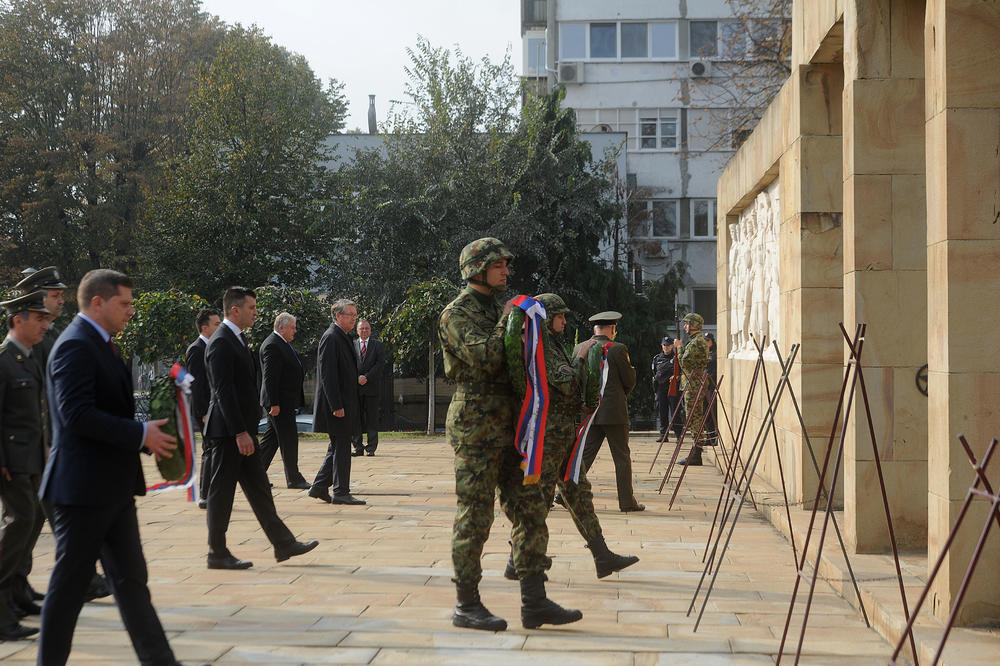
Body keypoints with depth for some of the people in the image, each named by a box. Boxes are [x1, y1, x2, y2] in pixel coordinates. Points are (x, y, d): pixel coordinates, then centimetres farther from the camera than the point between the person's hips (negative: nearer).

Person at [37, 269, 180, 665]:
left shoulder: (102, 345, 16)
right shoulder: (75, 345, -15)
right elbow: (77, 414, -25)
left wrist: (148, 435, 7)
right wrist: (141, 434, -21)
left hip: (113, 488, 10)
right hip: (83, 488, -10)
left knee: (131, 580, 11)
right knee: (70, 584, 1)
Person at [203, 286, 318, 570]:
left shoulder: (238, 340, 16)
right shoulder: (221, 343, -16)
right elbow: (223, 391, -22)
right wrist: (240, 433, -23)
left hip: (241, 430, 10)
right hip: (227, 432, -10)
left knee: (258, 488, 11)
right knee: (222, 490, -1)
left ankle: (283, 543, 15)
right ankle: (217, 553, 7)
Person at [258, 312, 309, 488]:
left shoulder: (283, 344, 18)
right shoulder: (272, 345, -16)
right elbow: (270, 377, -21)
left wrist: (297, 401, 22)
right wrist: (273, 403, -24)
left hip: (286, 401, 10)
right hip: (279, 402, -10)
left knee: (271, 438, 12)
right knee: (288, 440, -5)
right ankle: (294, 479, 1)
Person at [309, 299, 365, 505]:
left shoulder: (342, 337, 17)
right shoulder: (331, 337, -14)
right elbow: (328, 374, -20)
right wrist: (336, 406, -22)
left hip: (344, 404, 10)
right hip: (337, 404, -10)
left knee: (338, 448, 13)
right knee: (341, 448, -5)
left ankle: (319, 487, 19)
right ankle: (341, 492, 1)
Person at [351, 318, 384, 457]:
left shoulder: (377, 345, 9)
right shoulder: (351, 345, 12)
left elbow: (380, 363, -1)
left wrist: (366, 377, -10)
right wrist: (357, 378, -9)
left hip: (371, 386, -1)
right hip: (355, 387, 1)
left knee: (372, 418, 0)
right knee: (356, 418, 1)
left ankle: (371, 448, 3)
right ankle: (358, 448, 6)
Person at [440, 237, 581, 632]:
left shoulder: (497, 310, 19)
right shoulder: (457, 313, -8)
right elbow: (485, 358, -22)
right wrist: (506, 323, -9)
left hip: (508, 425, 8)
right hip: (475, 425, -8)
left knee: (530, 508, 5)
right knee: (474, 517, -3)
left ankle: (534, 602, 9)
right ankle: (467, 606, 6)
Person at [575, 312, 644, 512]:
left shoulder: (579, 349, 4)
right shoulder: (618, 349, -10)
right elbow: (630, 381, -5)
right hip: (614, 412, -4)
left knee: (585, 455, 9)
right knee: (622, 458, 5)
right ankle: (627, 501, 8)